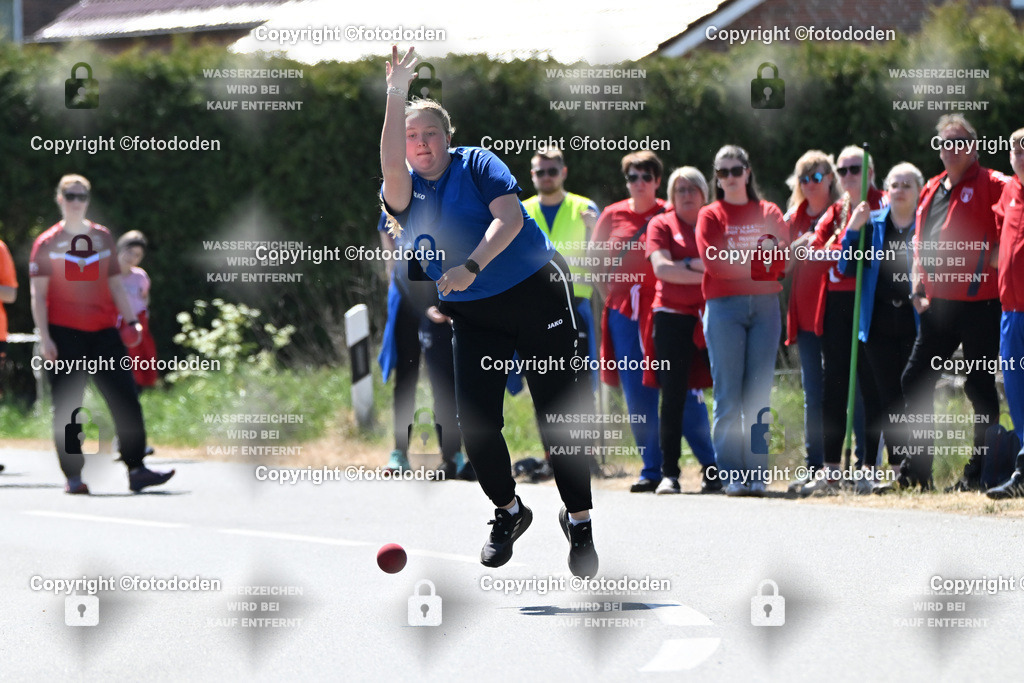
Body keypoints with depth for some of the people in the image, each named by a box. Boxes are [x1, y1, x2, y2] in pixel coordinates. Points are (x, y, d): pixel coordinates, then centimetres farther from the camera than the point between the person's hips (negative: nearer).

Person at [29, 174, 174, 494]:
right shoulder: (47, 243, 2)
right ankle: (73, 476, 3)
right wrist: (44, 337, -9)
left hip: (103, 333, 3)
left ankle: (136, 469, -2)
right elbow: (38, 294, 0)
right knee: (67, 406, -2)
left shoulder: (102, 237, 13)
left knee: (126, 400, -4)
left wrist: (130, 320, 8)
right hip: (64, 334, -3)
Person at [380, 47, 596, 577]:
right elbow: (391, 165, -20)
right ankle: (508, 512, 15)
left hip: (537, 296, -3)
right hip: (472, 315, 3)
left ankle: (579, 521, 11)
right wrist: (397, 94, -26)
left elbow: (509, 217, -15)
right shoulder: (403, 193, 4)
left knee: (558, 415, -3)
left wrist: (472, 266, -29)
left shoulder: (477, 164, -3)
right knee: (475, 421, -8)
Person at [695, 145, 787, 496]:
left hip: (765, 305, 2)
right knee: (729, 396, -6)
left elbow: (784, 255, 1)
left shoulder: (769, 212, 15)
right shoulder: (710, 215, 9)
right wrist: (757, 257, -5)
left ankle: (756, 474, 0)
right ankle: (732, 475, -5)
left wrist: (739, 257, -13)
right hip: (724, 306, -2)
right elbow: (713, 260, -6)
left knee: (759, 395, -1)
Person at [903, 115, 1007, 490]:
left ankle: (979, 471, 4)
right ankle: (918, 469, 12)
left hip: (979, 301, -7)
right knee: (915, 380, 6)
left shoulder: (990, 185, -4)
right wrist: (918, 289, 13)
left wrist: (1001, 251, -14)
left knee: (979, 386, -2)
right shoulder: (931, 190, 17)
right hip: (938, 303, 7)